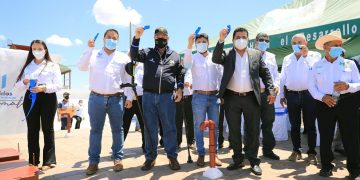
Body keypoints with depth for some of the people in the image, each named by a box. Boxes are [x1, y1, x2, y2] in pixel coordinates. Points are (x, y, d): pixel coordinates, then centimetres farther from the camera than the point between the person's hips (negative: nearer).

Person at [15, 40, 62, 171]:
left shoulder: (53, 66, 4)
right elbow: (18, 84, 12)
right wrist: (24, 82, -10)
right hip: (30, 98, 4)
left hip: (48, 98, -3)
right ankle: (33, 160, 14)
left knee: (47, 128, -1)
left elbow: (59, 85, -5)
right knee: (32, 129, 4)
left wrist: (44, 88, -21)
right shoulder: (27, 66, 15)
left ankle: (49, 161, 2)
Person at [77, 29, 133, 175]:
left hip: (116, 98, 0)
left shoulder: (123, 57, 10)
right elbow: (81, 67, -7)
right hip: (96, 98, 0)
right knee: (95, 130, 3)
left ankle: (117, 158, 15)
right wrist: (89, 49, -14)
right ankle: (93, 161, 11)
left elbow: (128, 79, 8)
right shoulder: (93, 55, 9)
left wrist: (129, 97, 1)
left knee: (117, 129, 5)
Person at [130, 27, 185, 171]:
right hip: (148, 95, 1)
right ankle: (150, 157, 18)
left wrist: (179, 88, 2)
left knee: (169, 128, 3)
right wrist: (137, 38, -16)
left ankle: (172, 156, 15)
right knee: (150, 128, 7)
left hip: (167, 96, 0)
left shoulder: (174, 55, 12)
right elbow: (134, 56, -6)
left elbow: (180, 73, 14)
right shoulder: (147, 52, 11)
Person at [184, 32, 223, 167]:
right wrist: (189, 45, -32)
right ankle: (201, 154, 12)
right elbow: (186, 63, -21)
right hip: (199, 96, -2)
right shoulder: (193, 57, 3)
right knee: (199, 126, 3)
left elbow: (221, 76, 11)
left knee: (214, 126, 7)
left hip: (214, 96, 3)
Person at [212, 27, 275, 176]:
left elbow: (265, 73, 9)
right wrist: (221, 40, -20)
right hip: (231, 98, 0)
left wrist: (270, 91, -2)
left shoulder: (256, 54, 9)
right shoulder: (227, 54, 6)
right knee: (234, 131, 8)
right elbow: (215, 59, -12)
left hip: (251, 97, 0)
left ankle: (253, 161, 19)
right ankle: (238, 159, 23)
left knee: (253, 131, 6)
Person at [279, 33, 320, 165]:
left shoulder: (314, 55, 3)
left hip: (309, 94, -3)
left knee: (310, 125, 4)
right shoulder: (287, 59, 13)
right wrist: (282, 95, 9)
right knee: (294, 125, 9)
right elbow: (283, 78, 12)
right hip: (292, 95, 3)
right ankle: (296, 150, 20)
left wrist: (305, 55, -16)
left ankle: (311, 153, 15)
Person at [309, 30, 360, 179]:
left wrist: (348, 86, -18)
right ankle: (326, 166, 21)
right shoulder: (317, 66, 7)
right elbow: (311, 86, 6)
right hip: (324, 104, 1)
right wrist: (322, 97, -10)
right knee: (325, 136, 7)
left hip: (347, 103, 0)